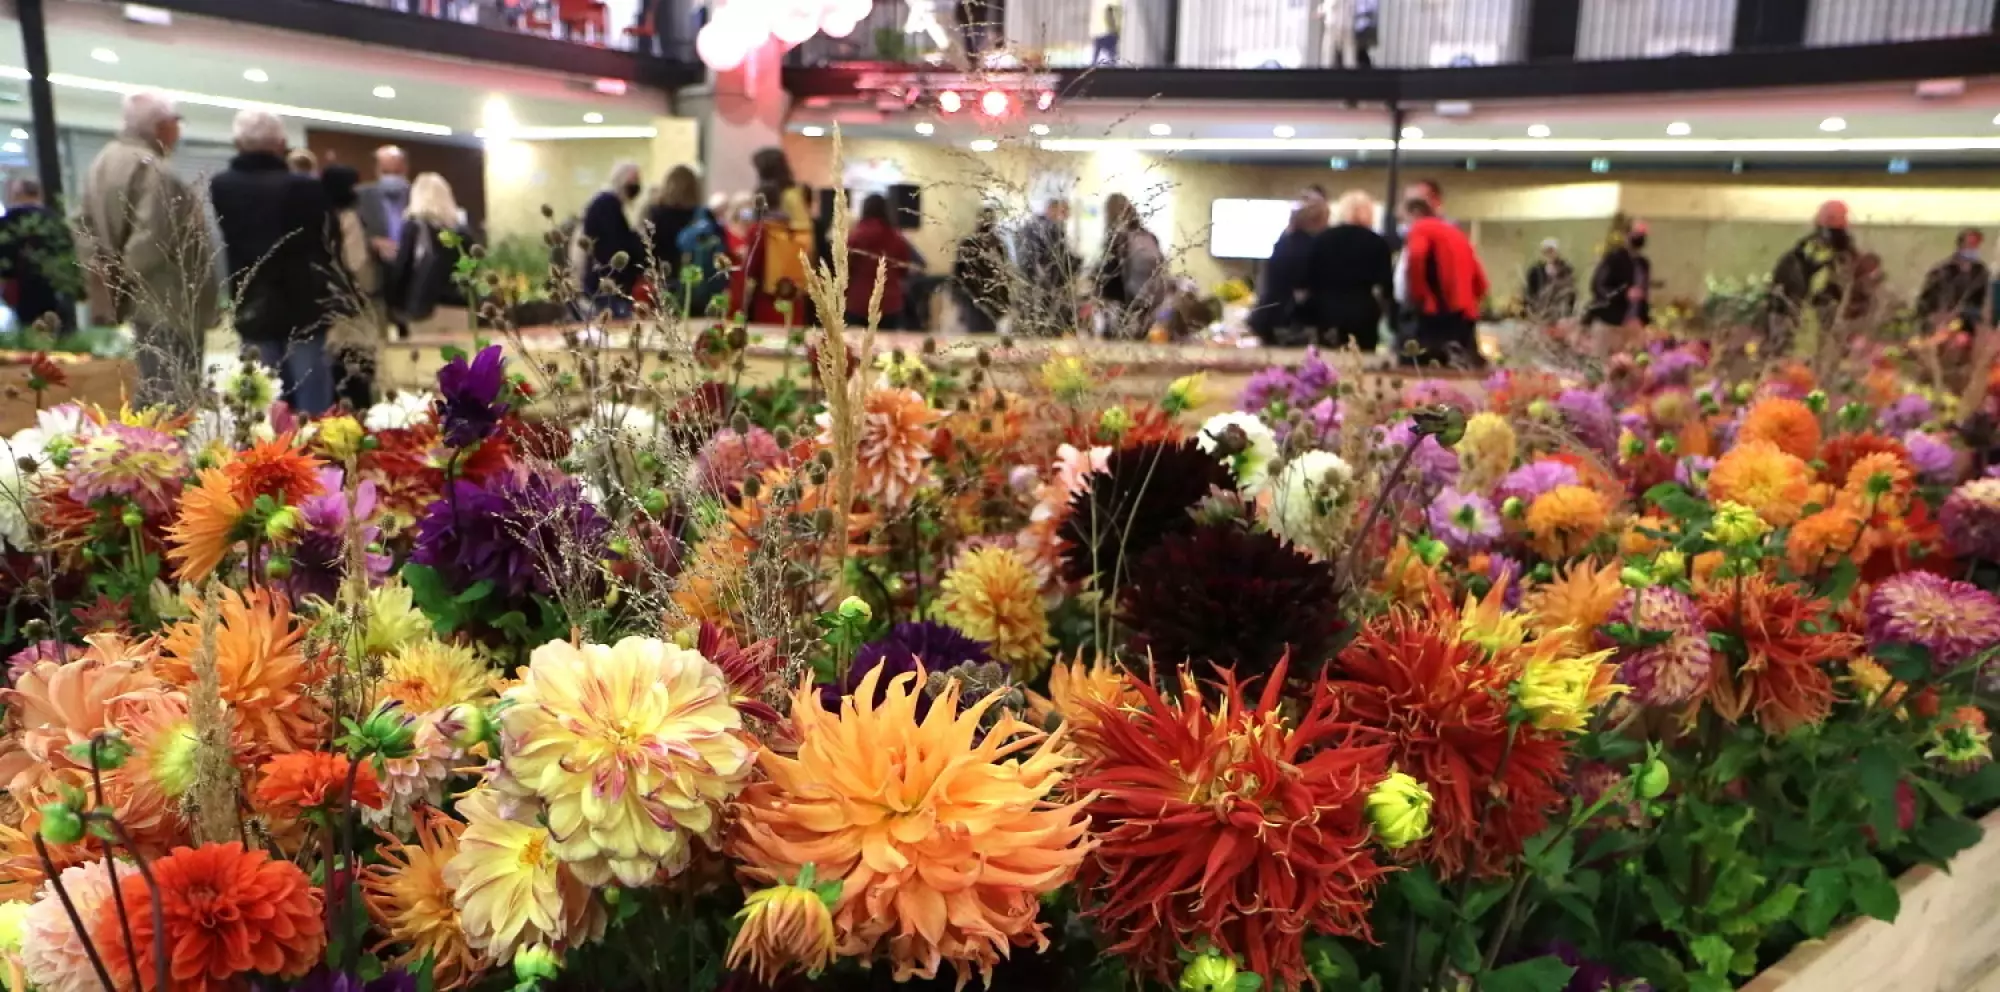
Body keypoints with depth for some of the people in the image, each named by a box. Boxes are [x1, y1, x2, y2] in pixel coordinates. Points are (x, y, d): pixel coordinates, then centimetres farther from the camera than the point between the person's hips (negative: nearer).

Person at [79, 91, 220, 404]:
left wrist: (104, 292, 20)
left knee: (154, 395, 17)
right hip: (167, 302, -10)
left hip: (143, 301, 10)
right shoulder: (151, 169, -17)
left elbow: (92, 235, 18)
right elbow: (151, 239, -24)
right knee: (174, 400, -7)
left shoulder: (103, 163, 15)